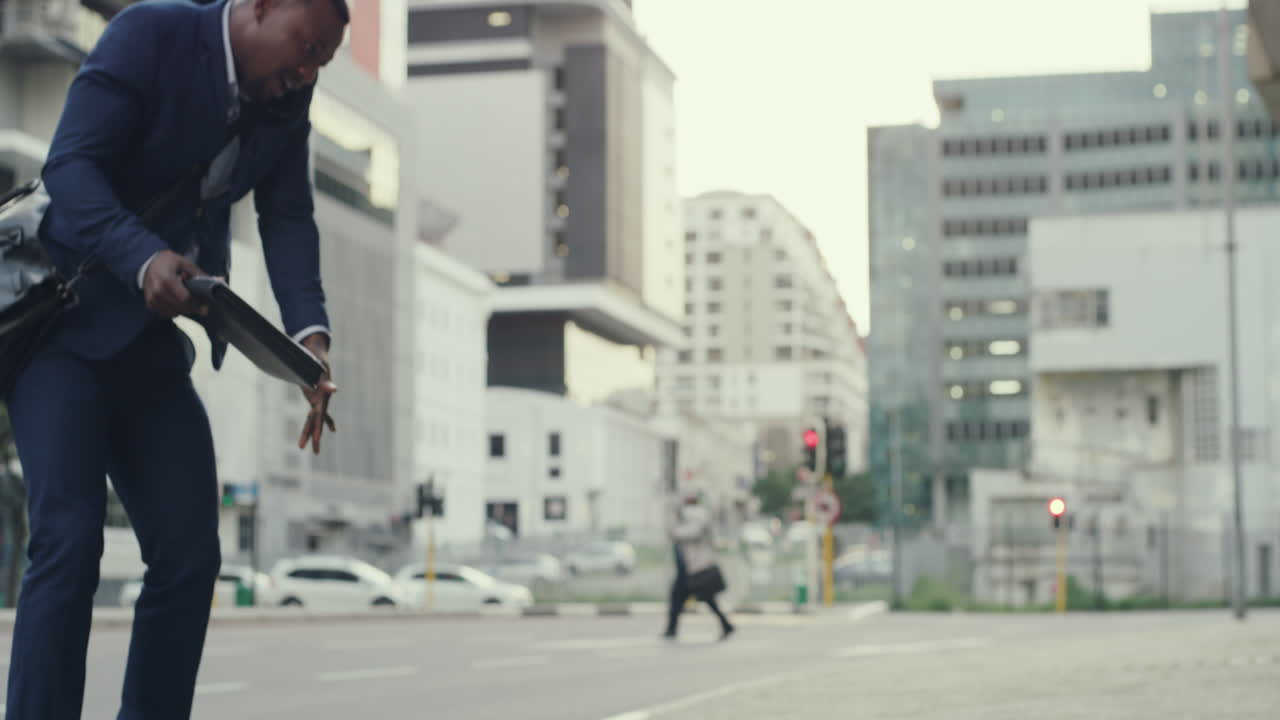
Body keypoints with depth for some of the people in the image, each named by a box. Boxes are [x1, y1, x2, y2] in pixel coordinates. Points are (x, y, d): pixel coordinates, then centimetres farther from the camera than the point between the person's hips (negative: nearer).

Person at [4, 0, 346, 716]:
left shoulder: (287, 103, 5)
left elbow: (288, 219, -3)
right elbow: (71, 164, -22)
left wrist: (310, 334, -21)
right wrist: (145, 259, -39)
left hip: (152, 343, 7)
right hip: (63, 319, -7)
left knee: (190, 554, 0)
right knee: (69, 540, -18)